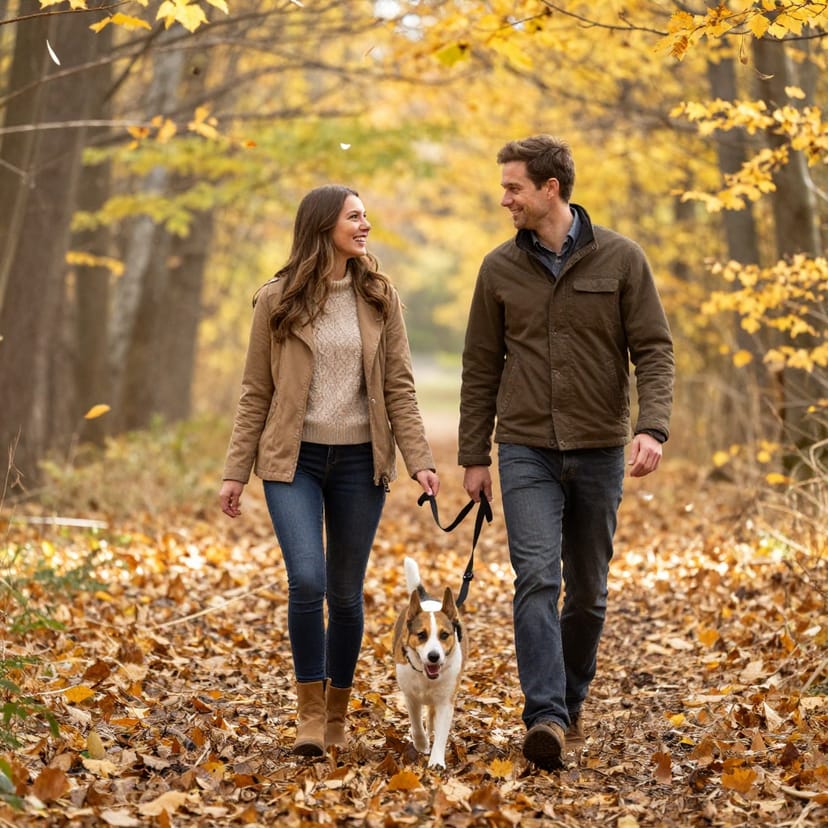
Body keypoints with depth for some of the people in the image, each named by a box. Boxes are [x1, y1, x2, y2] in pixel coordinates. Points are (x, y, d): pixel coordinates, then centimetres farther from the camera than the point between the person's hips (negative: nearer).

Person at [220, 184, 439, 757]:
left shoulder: (380, 299, 4)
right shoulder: (277, 301, -1)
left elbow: (400, 388, 2)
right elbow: (256, 393, 3)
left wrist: (419, 460, -8)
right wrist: (236, 471, -1)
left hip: (359, 461, 2)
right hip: (294, 459, -2)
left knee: (345, 593, 7)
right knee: (307, 582, -16)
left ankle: (338, 712, 23)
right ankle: (310, 711, -1)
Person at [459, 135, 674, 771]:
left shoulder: (621, 258, -1)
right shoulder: (500, 268, 4)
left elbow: (654, 349, -3)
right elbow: (481, 368, 8)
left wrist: (652, 428, -18)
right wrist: (473, 456, 6)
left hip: (600, 452, 0)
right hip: (527, 452, 0)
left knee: (588, 590, 10)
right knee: (537, 578, -14)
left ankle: (571, 701, 27)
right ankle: (546, 718, -19)